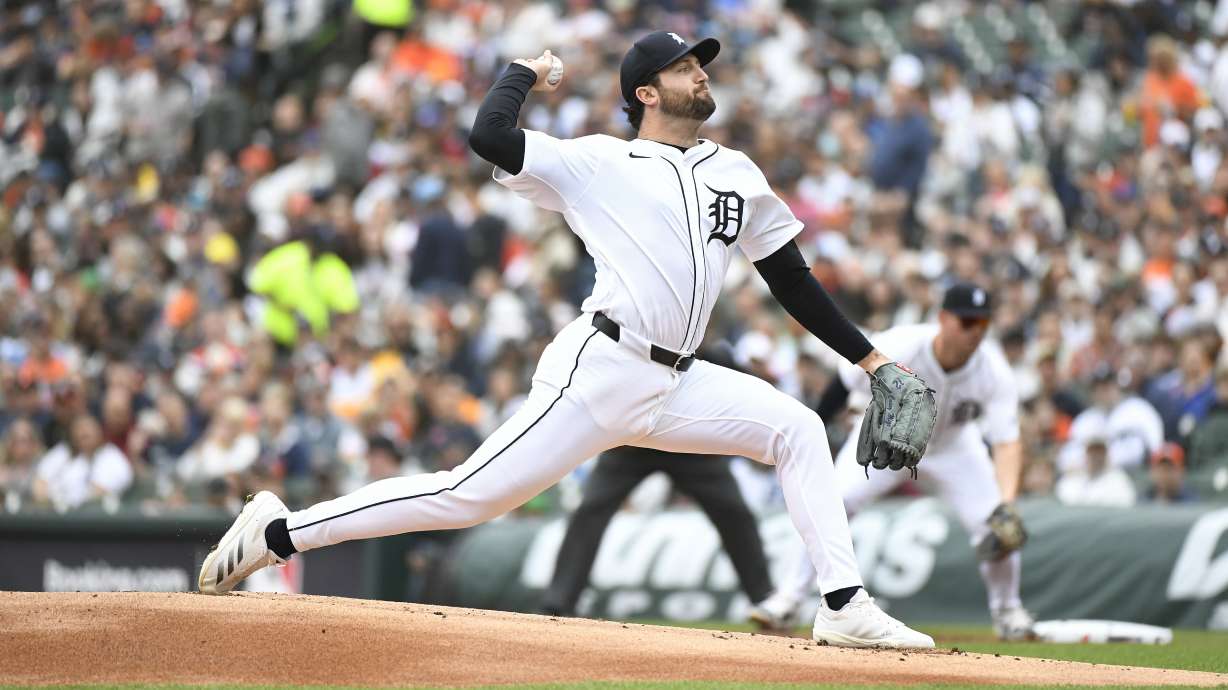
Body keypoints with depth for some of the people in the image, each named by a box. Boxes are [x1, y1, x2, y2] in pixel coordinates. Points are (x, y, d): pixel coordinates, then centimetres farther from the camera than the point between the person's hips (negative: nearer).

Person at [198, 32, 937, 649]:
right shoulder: (599, 162, 0)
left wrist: (873, 359, 17)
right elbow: (490, 136, -14)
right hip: (600, 370, -6)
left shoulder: (738, 174, 17)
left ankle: (845, 607, -7)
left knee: (797, 428, -6)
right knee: (472, 495, -12)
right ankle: (278, 532, -6)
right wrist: (526, 73, 5)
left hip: (676, 386, 6)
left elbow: (793, 281, 20)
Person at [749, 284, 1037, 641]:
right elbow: (845, 384, -18)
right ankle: (789, 598, -7)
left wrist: (1007, 502, -50)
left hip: (953, 444, 1)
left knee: (995, 524, -12)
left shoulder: (994, 373, -31)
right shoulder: (898, 347, -35)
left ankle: (1008, 611, 15)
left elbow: (1007, 441, -35)